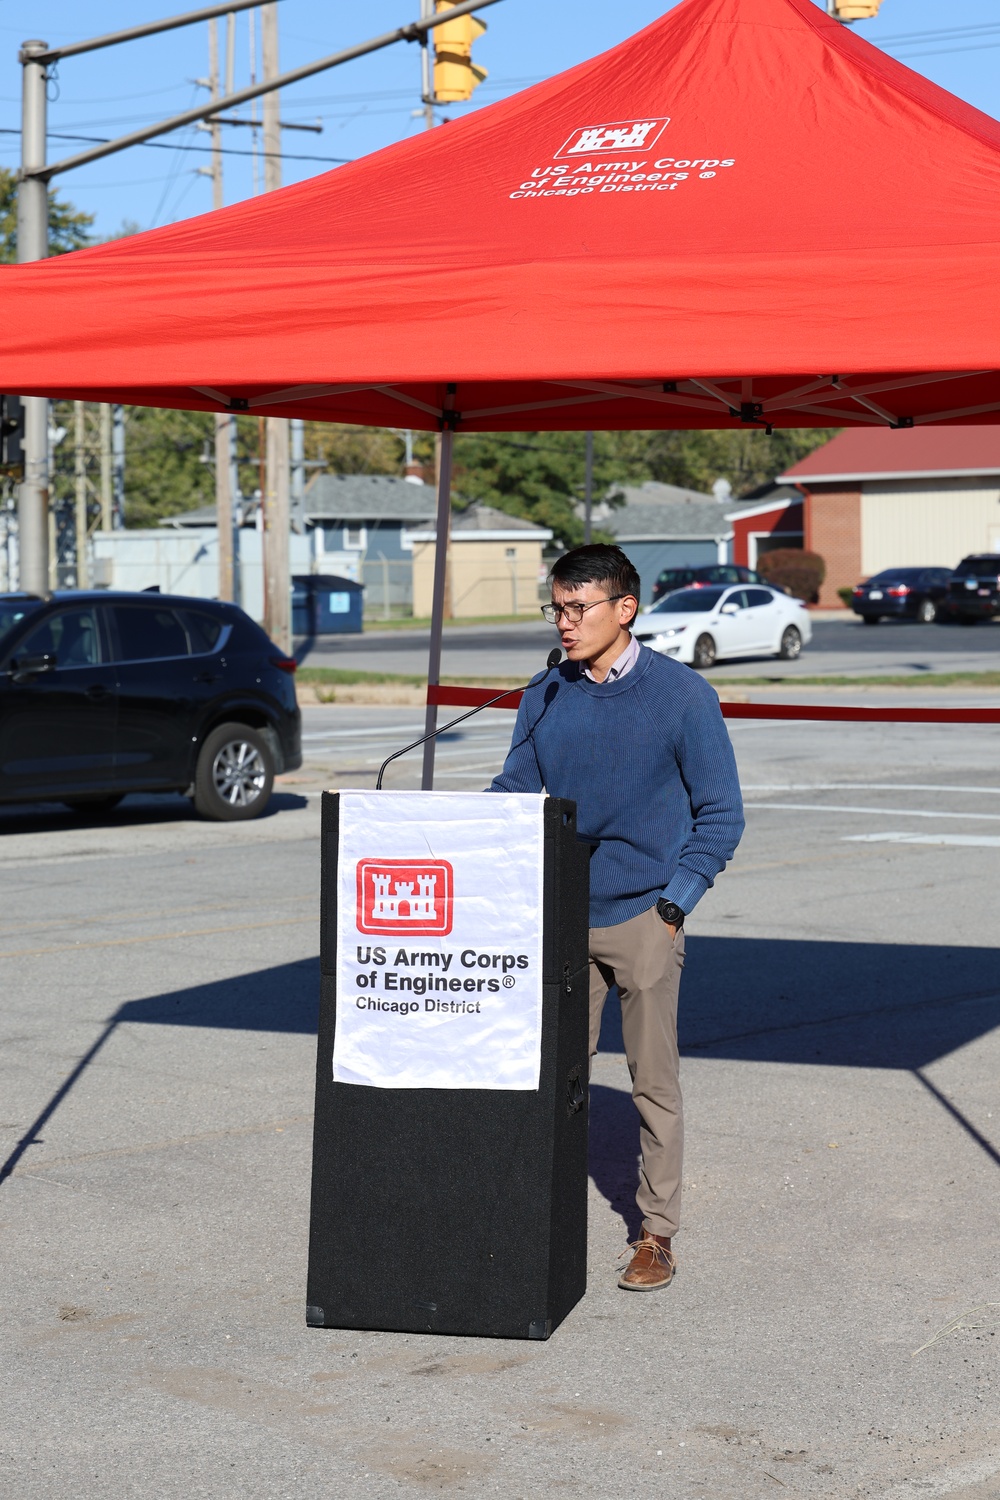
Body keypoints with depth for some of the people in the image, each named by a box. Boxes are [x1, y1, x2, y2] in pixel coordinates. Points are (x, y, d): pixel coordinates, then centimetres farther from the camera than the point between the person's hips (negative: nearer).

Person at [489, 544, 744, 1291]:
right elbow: (513, 794, 11)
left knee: (654, 1081, 4)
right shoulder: (545, 697, 4)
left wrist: (673, 905, -8)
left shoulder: (682, 696, -6)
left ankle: (657, 1234, 13)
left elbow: (720, 814, -3)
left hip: (641, 917, -3)